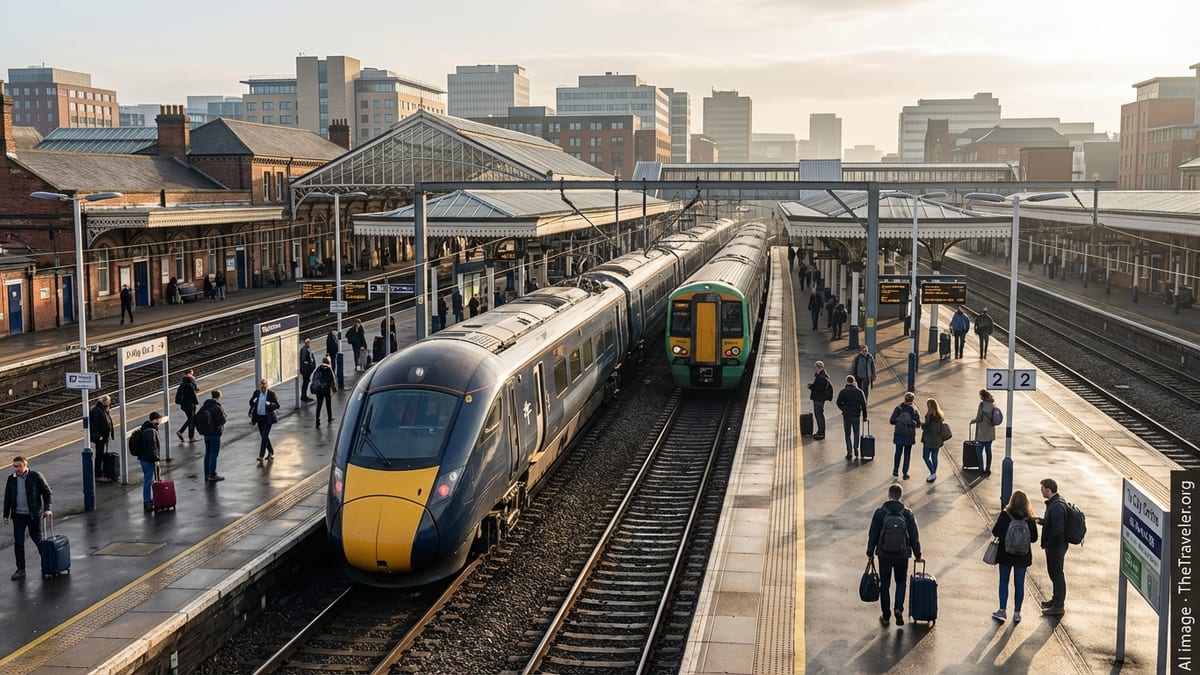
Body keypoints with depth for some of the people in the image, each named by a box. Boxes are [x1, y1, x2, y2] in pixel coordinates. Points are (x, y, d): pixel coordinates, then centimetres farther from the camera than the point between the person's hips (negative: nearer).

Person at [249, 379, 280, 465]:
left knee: (264, 437, -9)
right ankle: (271, 452, 35)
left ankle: (261, 458, -11)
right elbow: (251, 402, 15)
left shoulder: (271, 393, -10)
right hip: (259, 417, 5)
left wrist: (270, 404, -26)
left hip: (267, 418, -5)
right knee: (264, 437, 16)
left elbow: (277, 405, -8)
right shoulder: (256, 392, 2)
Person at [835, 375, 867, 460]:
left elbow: (838, 403, -2)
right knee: (856, 433, 17)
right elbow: (863, 405, 0)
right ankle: (856, 448, -1)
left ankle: (849, 452, 3)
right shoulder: (859, 392, -1)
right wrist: (864, 416, 8)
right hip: (856, 415, 1)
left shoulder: (843, 392, -6)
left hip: (846, 415, -1)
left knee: (848, 434, 8)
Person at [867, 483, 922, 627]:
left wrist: (870, 552, 7)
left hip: (884, 555, -1)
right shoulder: (907, 514, -6)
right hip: (902, 555, 1)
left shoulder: (880, 513, -10)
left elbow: (873, 534, -5)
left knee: (885, 584, 12)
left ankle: (886, 617, 16)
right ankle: (898, 609, -2)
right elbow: (914, 536, -1)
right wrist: (918, 555, 10)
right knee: (901, 582, 19)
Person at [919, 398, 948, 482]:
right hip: (938, 440, 7)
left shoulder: (929, 415, -16)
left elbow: (926, 427, -17)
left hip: (929, 440, -7)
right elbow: (943, 427, 11)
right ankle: (933, 475, 17)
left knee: (925, 457, 1)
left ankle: (933, 473, -8)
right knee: (934, 457, 12)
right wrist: (942, 439, 16)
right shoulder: (941, 415, 7)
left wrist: (921, 424, 5)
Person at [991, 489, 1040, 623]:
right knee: (1019, 584, 10)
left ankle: (1002, 611, 11)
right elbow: (1034, 538, -3)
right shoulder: (1029, 518, -9)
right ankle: (1017, 613, 14)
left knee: (1004, 582, 11)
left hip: (1005, 554, -1)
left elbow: (995, 532, -12)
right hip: (1022, 556, 1)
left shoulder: (1005, 514, -14)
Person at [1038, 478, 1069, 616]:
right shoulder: (1053, 503, 7)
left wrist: (1047, 544, -18)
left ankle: (1059, 606, 9)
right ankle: (1056, 600, 35)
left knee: (1057, 574, 0)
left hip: (1056, 547, -10)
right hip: (1053, 546, 10)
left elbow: (1057, 531, -28)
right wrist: (1039, 520, 9)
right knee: (1054, 573, 21)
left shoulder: (1057, 506, -26)